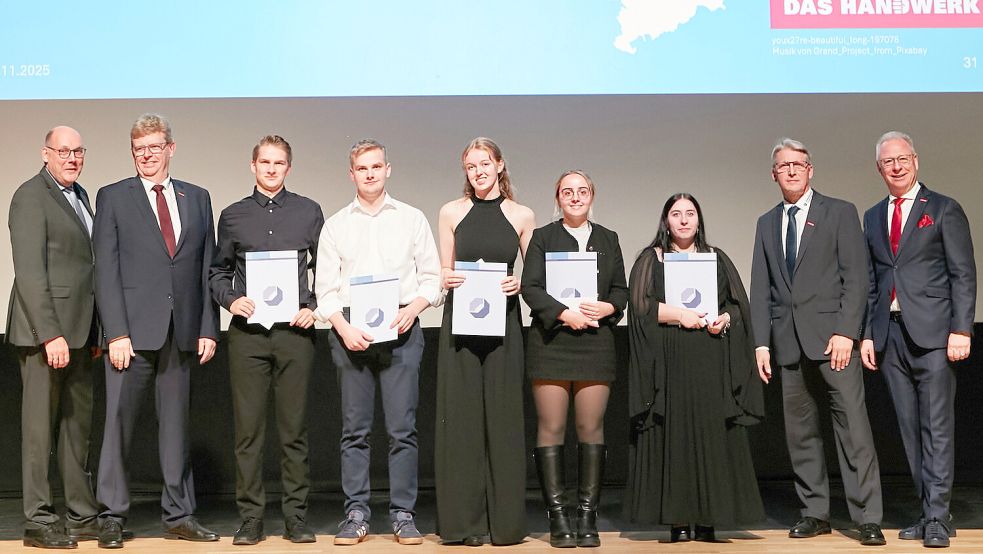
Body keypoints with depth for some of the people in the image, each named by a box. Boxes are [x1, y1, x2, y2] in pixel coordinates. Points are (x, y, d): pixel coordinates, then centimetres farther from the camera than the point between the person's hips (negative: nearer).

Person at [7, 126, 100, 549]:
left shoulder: (79, 195, 17)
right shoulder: (31, 196, -9)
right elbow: (30, 272, -16)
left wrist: (94, 332, 14)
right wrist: (51, 335, -21)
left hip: (78, 331, 9)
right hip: (45, 330, -8)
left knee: (78, 423, 12)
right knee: (40, 425, -1)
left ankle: (83, 516, 20)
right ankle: (38, 522, 7)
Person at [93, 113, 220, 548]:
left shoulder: (197, 198, 13)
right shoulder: (113, 198, 4)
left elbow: (207, 267, 11)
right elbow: (105, 270, -2)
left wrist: (208, 328, 3)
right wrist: (116, 333, -11)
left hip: (182, 332, 3)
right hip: (133, 331, -3)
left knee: (176, 423, 8)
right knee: (119, 420, -1)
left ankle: (179, 516, 16)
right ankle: (112, 516, 9)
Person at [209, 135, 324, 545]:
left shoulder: (308, 212, 9)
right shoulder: (233, 216, 11)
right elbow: (218, 272, 15)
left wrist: (314, 306, -3)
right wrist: (231, 300, -3)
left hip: (295, 331, 0)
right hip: (247, 331, 1)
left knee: (294, 429, 3)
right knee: (248, 428, 1)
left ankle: (296, 516, 10)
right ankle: (250, 517, 8)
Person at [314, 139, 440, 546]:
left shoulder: (412, 219, 11)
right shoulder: (336, 225, 12)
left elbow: (432, 278, 8)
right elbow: (325, 287, 8)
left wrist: (413, 308, -10)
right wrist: (343, 326, -7)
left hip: (401, 329, -1)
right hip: (349, 331, 1)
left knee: (403, 428, -3)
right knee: (354, 429, 2)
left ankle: (403, 514, 4)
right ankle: (356, 514, 8)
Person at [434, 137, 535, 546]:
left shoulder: (522, 216, 6)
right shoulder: (451, 213, 7)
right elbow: (444, 272, 12)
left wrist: (519, 283, -10)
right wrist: (446, 280, -10)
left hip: (502, 322, 0)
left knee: (502, 415, 2)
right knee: (461, 416, 0)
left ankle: (505, 520, 9)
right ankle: (464, 519, 7)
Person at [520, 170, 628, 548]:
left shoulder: (608, 240, 17)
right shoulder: (542, 237, 8)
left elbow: (621, 289, 14)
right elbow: (530, 287, -2)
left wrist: (607, 307, -7)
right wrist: (565, 314, -14)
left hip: (596, 342, 2)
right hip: (551, 342, -2)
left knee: (591, 428, -1)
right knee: (551, 428, -4)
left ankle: (587, 517, 5)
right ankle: (558, 517, 2)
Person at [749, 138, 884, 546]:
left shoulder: (840, 213, 4)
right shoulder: (767, 224, 17)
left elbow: (855, 277, -3)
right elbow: (761, 288, 13)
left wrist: (846, 332, -13)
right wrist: (761, 343, 5)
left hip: (832, 336, -4)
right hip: (788, 340, 4)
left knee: (853, 427, -7)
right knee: (800, 432, 6)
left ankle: (867, 517, -2)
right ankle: (814, 512, 15)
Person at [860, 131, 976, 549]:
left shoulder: (944, 210, 2)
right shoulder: (873, 217, 16)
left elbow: (963, 275, -3)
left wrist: (961, 329, -11)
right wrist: (867, 334, 10)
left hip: (932, 331, -5)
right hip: (890, 334, 5)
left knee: (937, 427, -6)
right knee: (911, 428, 6)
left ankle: (937, 517, -4)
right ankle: (928, 511, 12)